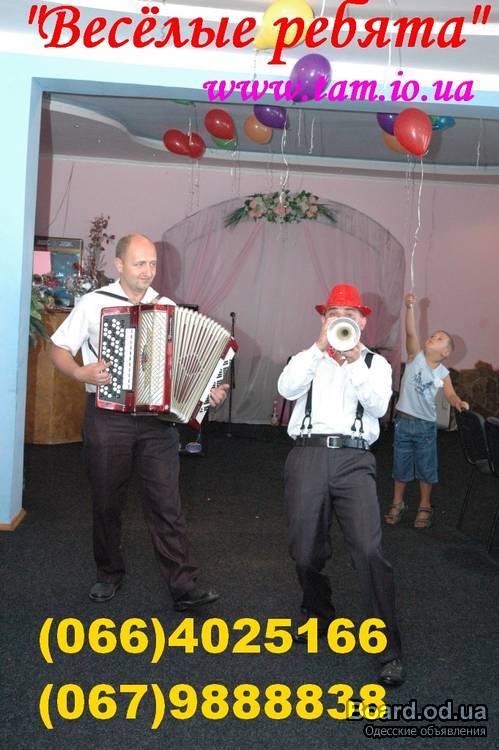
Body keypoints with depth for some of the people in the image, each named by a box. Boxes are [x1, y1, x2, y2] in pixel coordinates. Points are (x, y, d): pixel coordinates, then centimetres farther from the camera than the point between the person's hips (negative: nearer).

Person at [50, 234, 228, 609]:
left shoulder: (167, 307, 7)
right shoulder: (94, 303, 0)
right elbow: (59, 348, 4)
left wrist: (210, 390, -5)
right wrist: (80, 372, -15)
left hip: (158, 417, 1)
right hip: (107, 418, -1)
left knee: (167, 503, 0)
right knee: (107, 502, 11)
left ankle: (184, 586, 4)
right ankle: (110, 575, 30)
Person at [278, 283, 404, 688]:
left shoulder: (376, 363, 17)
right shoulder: (308, 358, 18)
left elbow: (378, 405, -1)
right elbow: (287, 389, -3)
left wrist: (355, 360, -11)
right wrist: (320, 347, -9)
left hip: (354, 459, -1)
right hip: (308, 454, 1)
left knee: (370, 551, -15)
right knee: (306, 552, 4)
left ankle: (389, 651, -6)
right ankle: (319, 616, 33)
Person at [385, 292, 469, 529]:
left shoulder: (443, 373, 0)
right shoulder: (416, 356, -4)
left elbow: (450, 394, -10)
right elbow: (411, 333, -17)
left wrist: (459, 402, -33)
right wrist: (410, 307, -28)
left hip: (426, 424, 1)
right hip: (404, 421, -1)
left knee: (426, 467, 10)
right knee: (401, 465, 11)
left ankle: (425, 507, 26)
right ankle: (397, 504, 27)